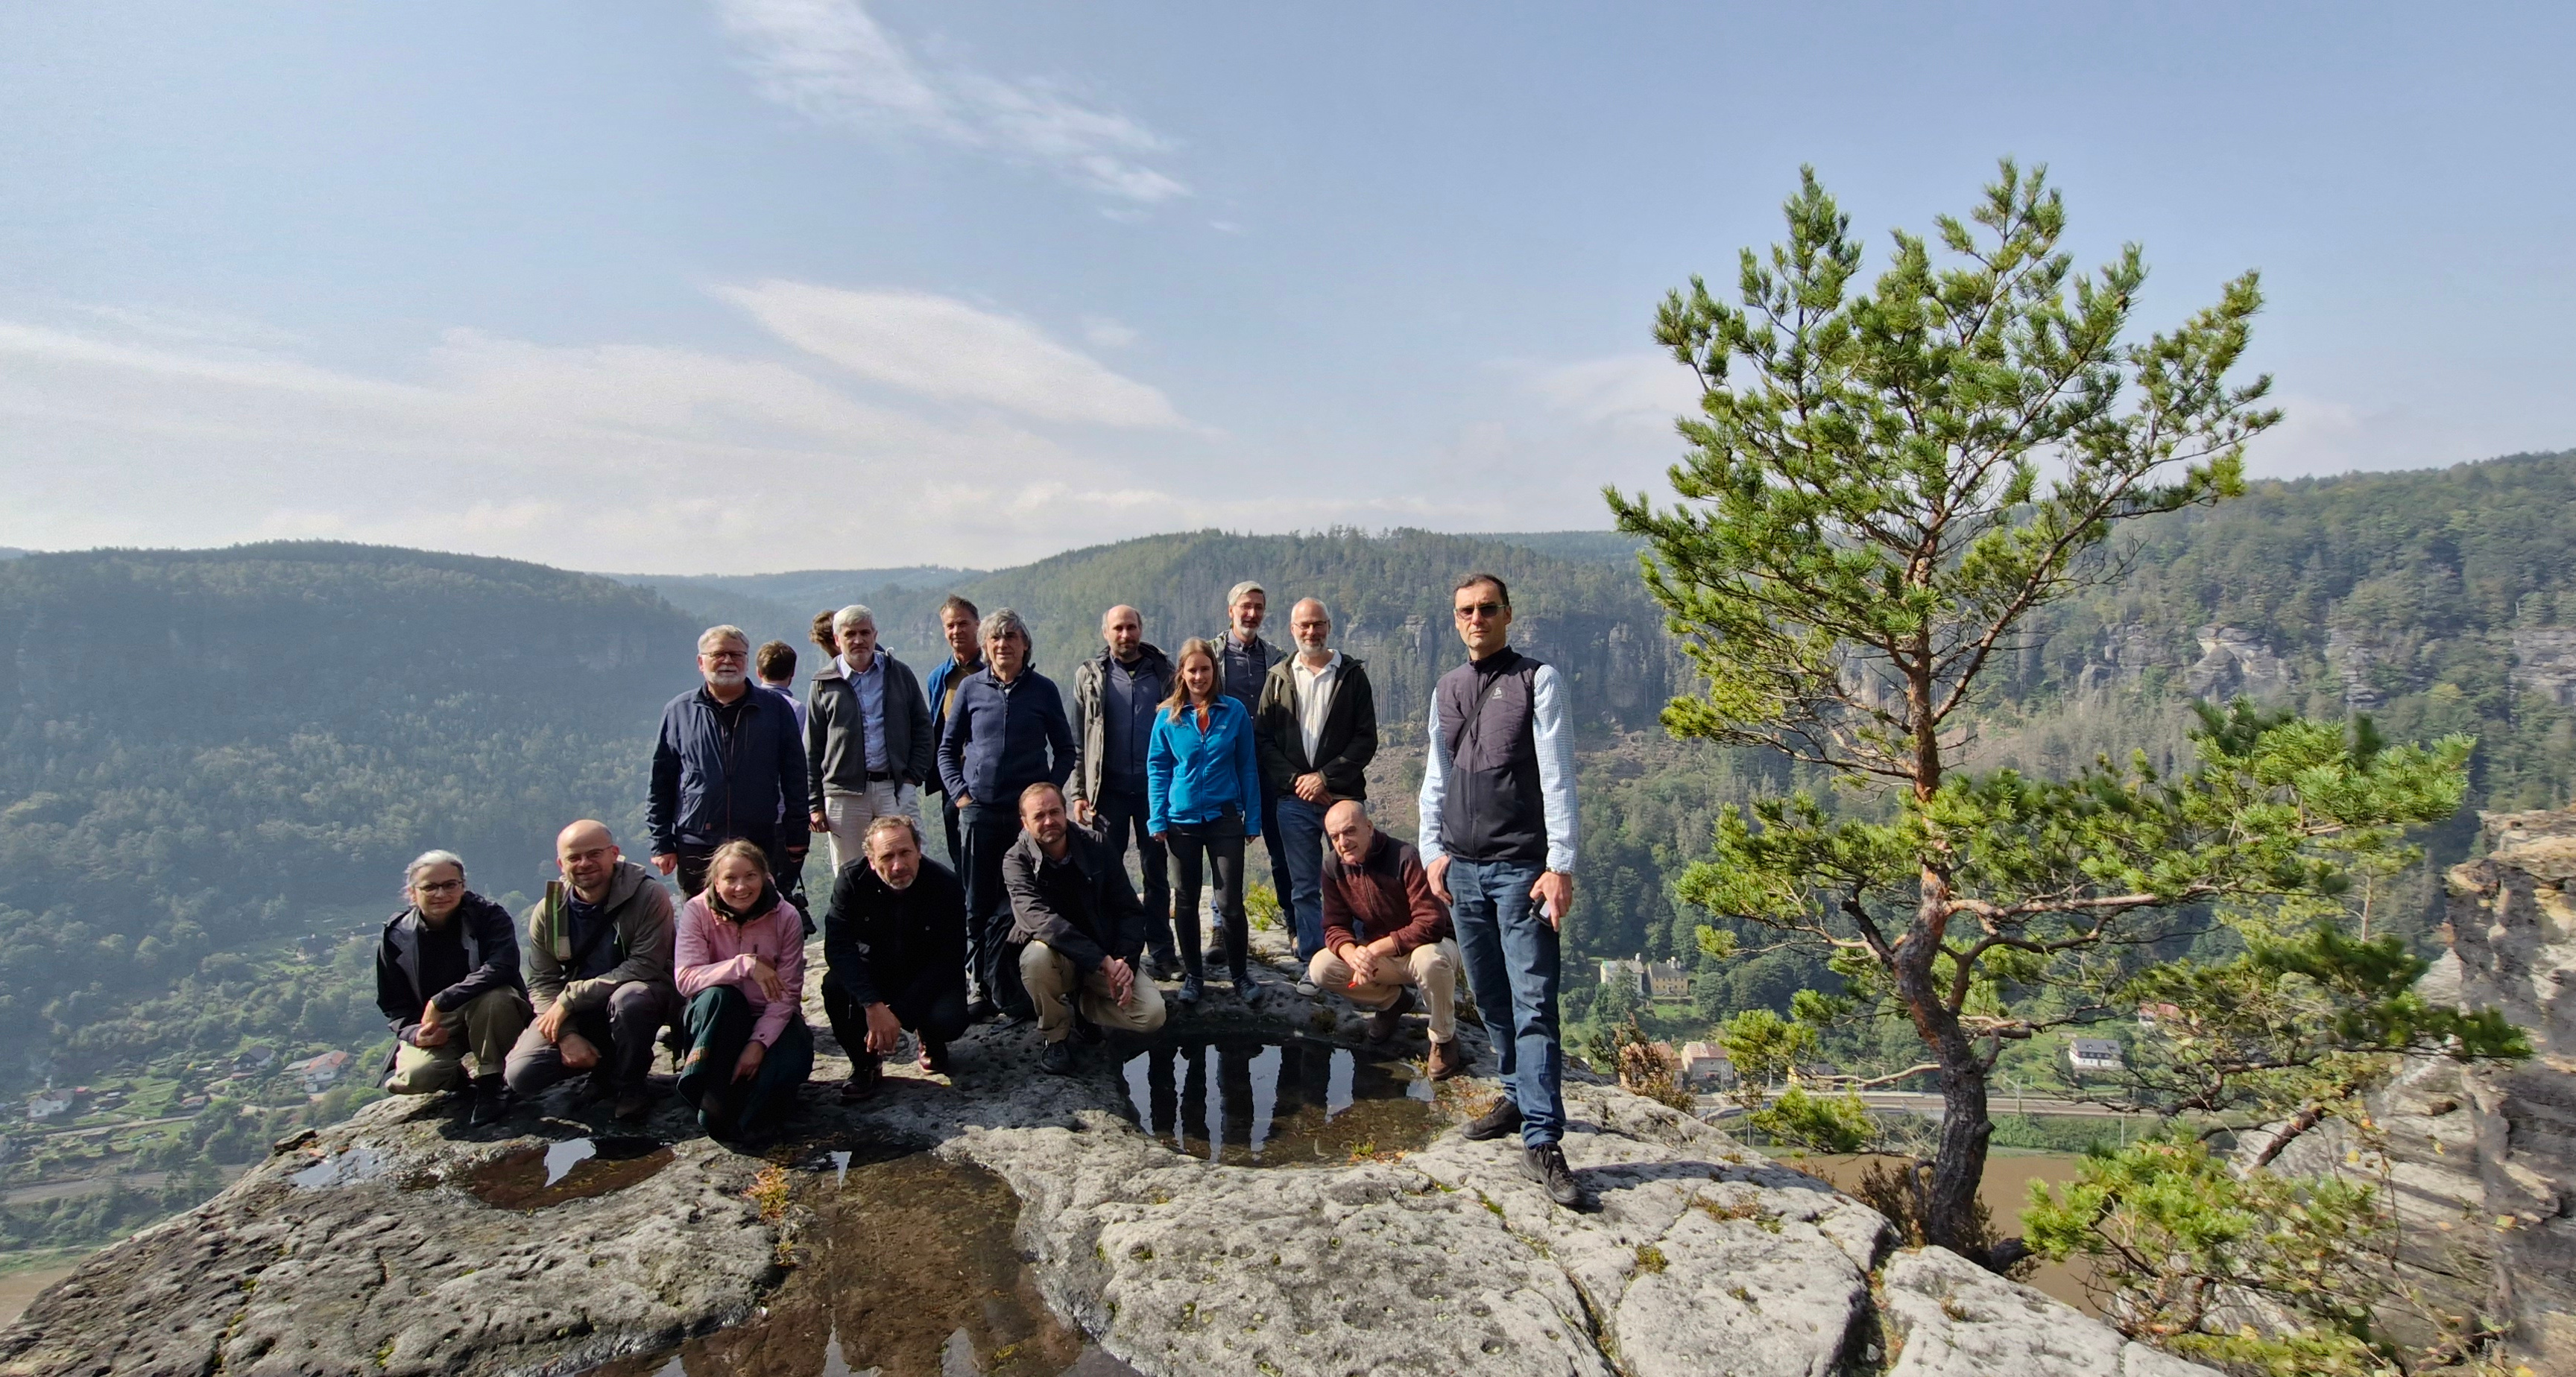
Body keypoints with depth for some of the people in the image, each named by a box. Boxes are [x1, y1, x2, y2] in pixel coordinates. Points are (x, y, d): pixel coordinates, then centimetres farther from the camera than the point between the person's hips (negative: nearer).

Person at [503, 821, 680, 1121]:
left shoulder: (649, 895, -18)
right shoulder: (548, 911, -3)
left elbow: (644, 967, -23)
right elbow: (541, 982, -2)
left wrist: (570, 997, -22)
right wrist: (567, 1035, -18)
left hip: (639, 997, -4)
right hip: (573, 1011, 4)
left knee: (629, 998, -39)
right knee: (520, 1076, -16)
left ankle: (631, 1084, -11)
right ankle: (604, 1061, 13)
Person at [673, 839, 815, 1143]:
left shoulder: (786, 917, -12)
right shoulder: (697, 911, -12)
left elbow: (788, 994, -13)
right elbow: (686, 980, -23)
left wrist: (759, 1042, -26)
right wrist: (744, 964, -35)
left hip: (770, 1019, 0)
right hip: (716, 1023, 0)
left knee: (793, 1062, -31)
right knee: (719, 996, -34)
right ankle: (711, 1104, -26)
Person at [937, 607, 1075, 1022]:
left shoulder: (1043, 689, 4)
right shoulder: (970, 688, 6)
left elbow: (1065, 750, 10)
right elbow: (947, 748, 12)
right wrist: (959, 791, 0)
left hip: (1028, 812, -1)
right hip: (978, 811, 1)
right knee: (978, 905, 5)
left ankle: (1013, 991, 9)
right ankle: (981, 985, 16)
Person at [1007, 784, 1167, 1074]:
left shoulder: (1096, 847, -5)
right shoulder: (1017, 861, -13)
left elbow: (1131, 910, -2)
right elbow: (1038, 919, -29)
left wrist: (1125, 961, -20)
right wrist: (1102, 961, -36)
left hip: (1105, 958, 2)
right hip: (1056, 956, -2)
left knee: (1152, 1014, -20)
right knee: (1037, 956, -37)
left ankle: (1083, 1011, 12)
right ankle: (1056, 1037, -9)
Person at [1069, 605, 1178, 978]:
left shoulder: (1164, 673, 6)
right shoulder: (1090, 675, 5)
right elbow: (1078, 738, 4)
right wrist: (1079, 793, -3)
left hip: (1154, 788, 0)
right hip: (1108, 790, 0)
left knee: (1157, 873, 7)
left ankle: (1160, 951, 15)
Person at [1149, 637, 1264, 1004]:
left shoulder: (1235, 712, -1)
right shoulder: (1168, 717, 0)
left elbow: (1248, 767, 2)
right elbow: (1157, 769, 3)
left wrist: (1253, 819, 1)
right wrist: (1157, 819, -4)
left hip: (1225, 818, -1)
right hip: (1183, 820, 1)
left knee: (1231, 901, -1)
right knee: (1187, 901, 11)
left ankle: (1239, 973, 16)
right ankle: (1192, 975, 23)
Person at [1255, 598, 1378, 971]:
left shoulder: (1352, 675, 2)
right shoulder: (1279, 678, 9)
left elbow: (1366, 739, -3)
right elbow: (1262, 738, 5)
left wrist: (1325, 778, -11)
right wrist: (1295, 780, -7)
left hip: (1343, 796, -2)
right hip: (1294, 799, 2)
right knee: (1304, 888, 6)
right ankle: (1313, 963, 15)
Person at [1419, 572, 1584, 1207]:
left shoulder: (1538, 679, -3)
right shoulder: (1446, 690, 13)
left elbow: (1557, 777, -9)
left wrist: (1560, 865, -14)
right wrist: (1433, 851, 7)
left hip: (1521, 868, -5)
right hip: (1462, 868, 6)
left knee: (1533, 1004, -8)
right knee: (1491, 1000, 13)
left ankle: (1542, 1142, -6)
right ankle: (1518, 1097, 29)